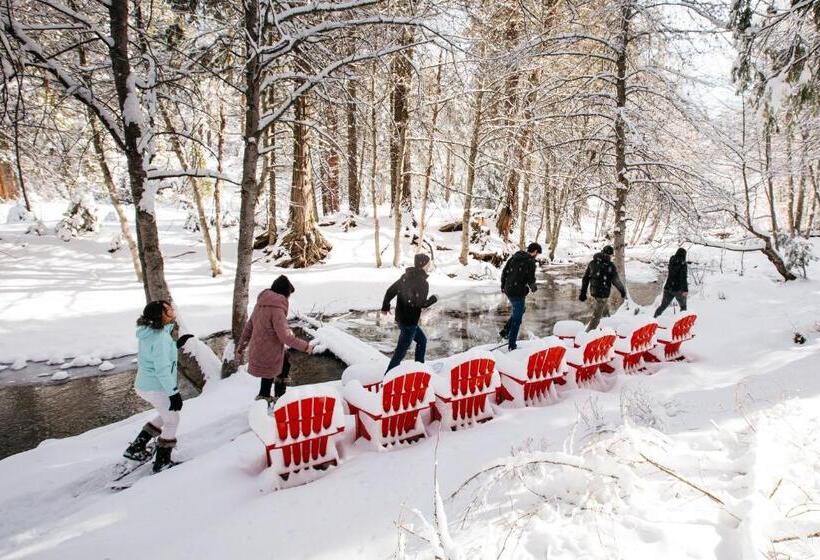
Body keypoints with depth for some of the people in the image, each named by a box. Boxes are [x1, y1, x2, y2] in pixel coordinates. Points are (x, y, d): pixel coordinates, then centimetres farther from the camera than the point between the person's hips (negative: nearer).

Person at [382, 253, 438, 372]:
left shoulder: (406, 276, 5)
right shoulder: (423, 283, -18)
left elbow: (391, 290, 8)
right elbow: (421, 304, -20)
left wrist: (385, 306, 20)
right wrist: (433, 299, -3)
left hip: (400, 317, 9)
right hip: (409, 322, -9)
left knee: (422, 340, 25)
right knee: (401, 350, 0)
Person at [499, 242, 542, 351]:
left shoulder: (514, 257, 8)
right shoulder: (530, 262, -13)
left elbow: (504, 271, 12)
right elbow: (531, 280, -14)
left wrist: (503, 286, 22)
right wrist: (533, 287, 9)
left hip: (508, 290, 7)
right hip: (518, 292, -7)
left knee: (518, 311, 27)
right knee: (517, 317, 4)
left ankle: (505, 331, 23)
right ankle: (512, 344, 10)